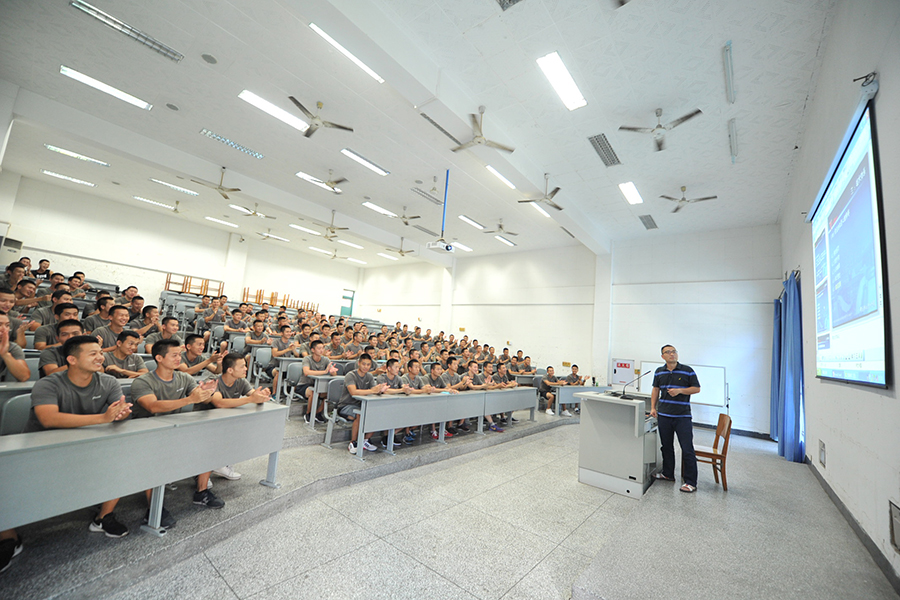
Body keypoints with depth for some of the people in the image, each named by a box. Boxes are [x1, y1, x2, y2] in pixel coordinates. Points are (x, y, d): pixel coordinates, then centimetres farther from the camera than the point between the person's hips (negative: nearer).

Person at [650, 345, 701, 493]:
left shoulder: (687, 371, -3)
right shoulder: (659, 372, 8)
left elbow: (697, 388, 0)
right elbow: (655, 390, 15)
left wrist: (680, 390, -16)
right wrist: (653, 408, 8)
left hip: (683, 416, -4)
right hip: (664, 415, 4)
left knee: (687, 449, -3)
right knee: (666, 446, 14)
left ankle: (690, 482, 7)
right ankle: (668, 474, 29)